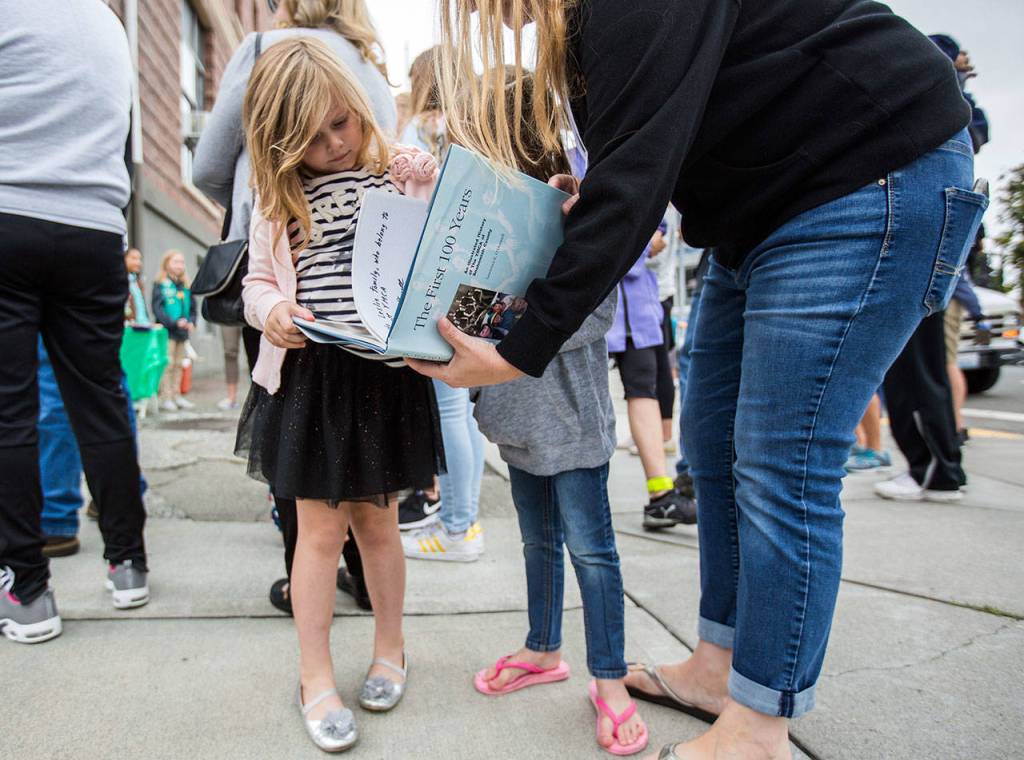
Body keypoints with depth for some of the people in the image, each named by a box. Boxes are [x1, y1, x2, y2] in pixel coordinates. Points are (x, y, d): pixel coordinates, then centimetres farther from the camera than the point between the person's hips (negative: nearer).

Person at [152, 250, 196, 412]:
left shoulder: (186, 286, 12)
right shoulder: (160, 284, -4)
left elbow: (192, 308, 15)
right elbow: (157, 309, -11)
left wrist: (191, 322, -4)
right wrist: (175, 322, -20)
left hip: (182, 332, 6)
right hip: (167, 331, -6)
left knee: (179, 365, 11)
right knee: (167, 364, -7)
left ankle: (177, 395, 20)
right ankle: (165, 398, -1)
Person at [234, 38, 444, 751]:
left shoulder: (406, 175, 3)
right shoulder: (278, 198, 8)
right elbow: (258, 282, 11)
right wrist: (272, 310, -12)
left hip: (387, 373, -1)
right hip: (309, 376, 1)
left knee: (376, 524, 12)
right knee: (321, 530, 5)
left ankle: (390, 649, 35)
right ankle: (316, 679, 23)